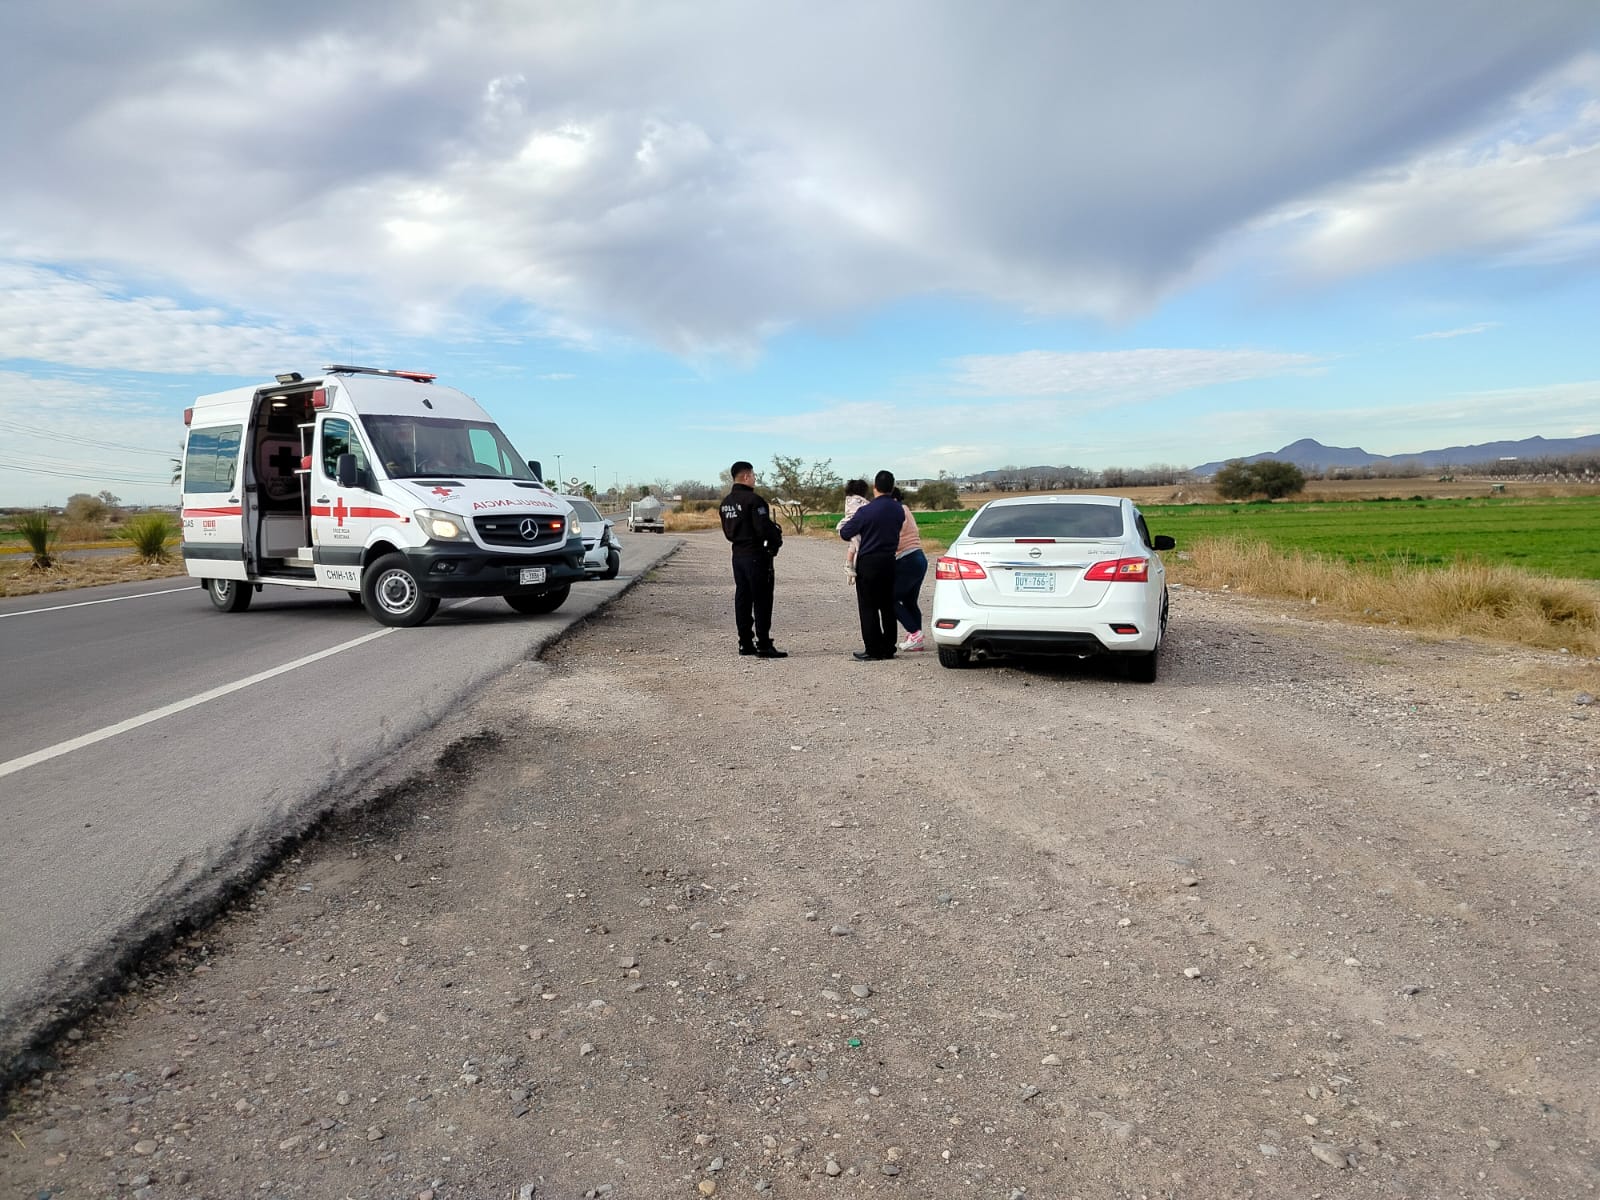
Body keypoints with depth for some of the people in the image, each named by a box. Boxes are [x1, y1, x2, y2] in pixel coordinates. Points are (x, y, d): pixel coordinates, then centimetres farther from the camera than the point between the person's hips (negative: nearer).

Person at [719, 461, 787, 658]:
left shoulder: (726, 501, 11)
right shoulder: (753, 500, -17)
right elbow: (765, 528, -21)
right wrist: (777, 540, -4)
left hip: (738, 555, 8)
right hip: (756, 556, -8)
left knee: (742, 599, 12)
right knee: (762, 601, -4)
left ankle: (745, 643, 16)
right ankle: (764, 645, -3)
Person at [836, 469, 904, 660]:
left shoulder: (866, 511, -16)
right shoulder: (898, 510, 0)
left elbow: (845, 533, -8)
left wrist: (843, 525, 13)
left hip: (868, 562, -5)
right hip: (889, 561, 5)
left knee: (868, 607, 2)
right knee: (888, 606, 12)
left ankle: (873, 649, 2)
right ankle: (888, 648, 16)